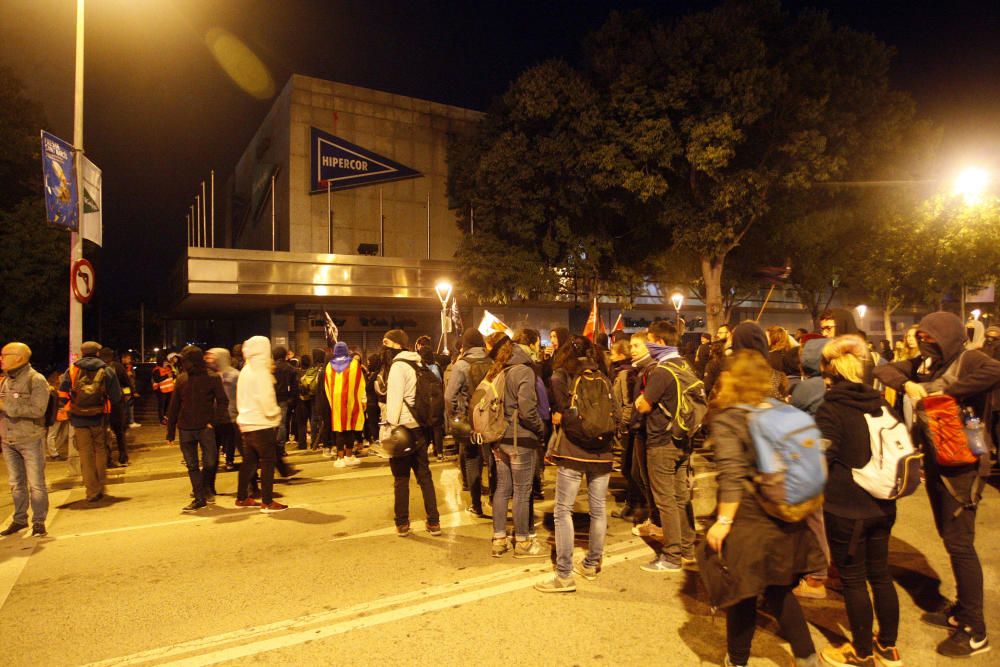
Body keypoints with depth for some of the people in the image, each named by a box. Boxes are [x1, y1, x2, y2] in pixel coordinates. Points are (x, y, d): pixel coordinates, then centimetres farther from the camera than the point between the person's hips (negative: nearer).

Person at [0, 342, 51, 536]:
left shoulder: (36, 380, -11)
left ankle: (39, 522, 12)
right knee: (16, 484, 15)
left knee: (36, 484, 1)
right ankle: (19, 519, 27)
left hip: (31, 440, -6)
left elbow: (38, 409, -20)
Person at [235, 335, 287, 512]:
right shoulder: (261, 371, -15)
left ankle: (242, 498, 24)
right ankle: (267, 502, -2)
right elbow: (266, 398, -22)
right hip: (262, 423, -9)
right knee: (268, 461, -3)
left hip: (246, 423, 9)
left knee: (249, 460, 16)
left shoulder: (245, 370, 12)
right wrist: (275, 413, -8)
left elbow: (241, 398, 17)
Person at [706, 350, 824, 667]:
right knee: (779, 591, 23)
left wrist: (723, 521, -15)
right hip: (785, 520, 6)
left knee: (742, 595, 12)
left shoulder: (726, 420, -14)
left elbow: (732, 478, -20)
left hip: (747, 520, -6)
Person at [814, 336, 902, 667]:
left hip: (846, 509, -6)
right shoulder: (881, 403, 3)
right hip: (882, 506, 7)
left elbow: (822, 460, -18)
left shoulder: (831, 408, -17)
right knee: (880, 574, 18)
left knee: (854, 580, 8)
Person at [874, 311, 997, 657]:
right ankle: (961, 610, 32)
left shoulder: (968, 359, -13)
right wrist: (908, 384, -11)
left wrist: (946, 391, -29)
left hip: (962, 466, -7)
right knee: (950, 539, 17)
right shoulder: (925, 364, 7)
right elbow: (884, 370, 8)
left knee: (959, 544, -4)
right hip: (935, 464, 8)